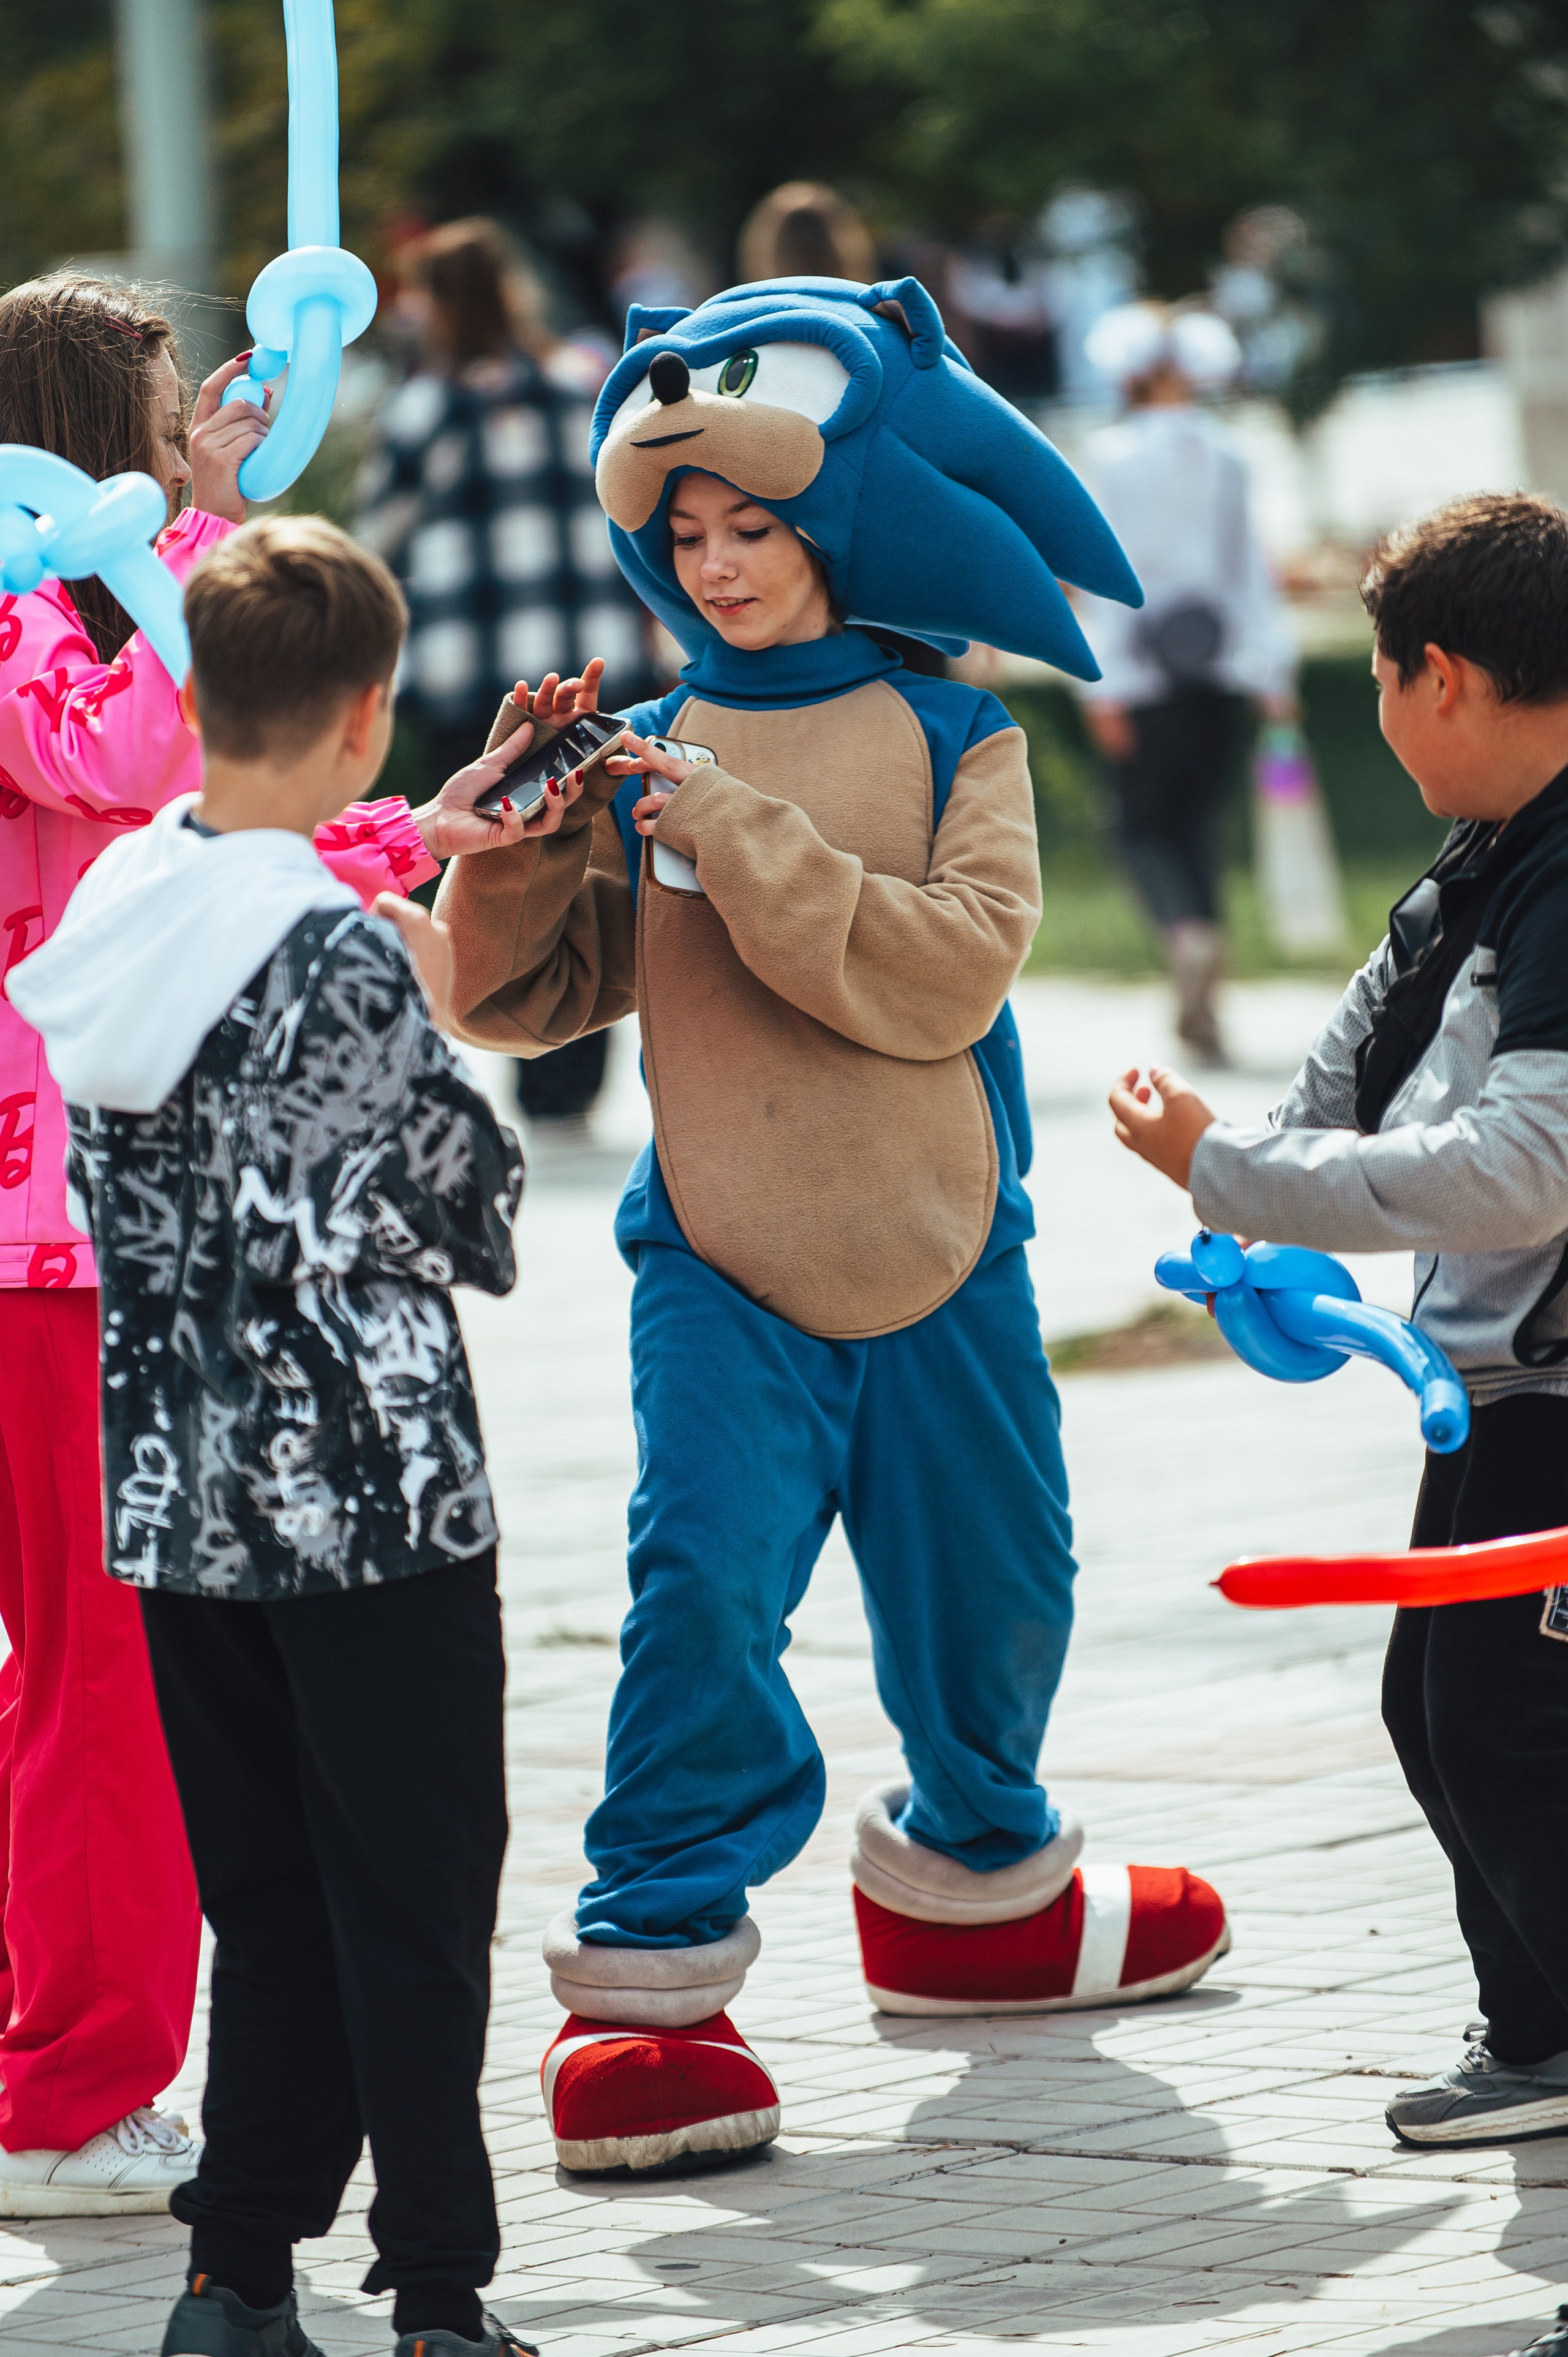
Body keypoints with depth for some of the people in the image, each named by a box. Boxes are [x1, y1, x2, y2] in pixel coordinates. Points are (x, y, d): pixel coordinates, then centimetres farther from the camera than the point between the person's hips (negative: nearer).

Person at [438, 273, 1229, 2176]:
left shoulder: (951, 740, -2)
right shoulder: (654, 754, 3)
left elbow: (953, 975, -18)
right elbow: (515, 999, 1)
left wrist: (748, 842, -22)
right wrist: (528, 846, -16)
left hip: (940, 1259, 1)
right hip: (721, 1271, -1)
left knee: (989, 1589, 16)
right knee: (703, 1589, -19)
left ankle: (974, 1887, 43)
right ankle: (645, 1982, -15)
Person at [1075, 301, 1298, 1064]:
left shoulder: (1113, 456, -6)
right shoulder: (1223, 457, 5)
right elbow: (1252, 566, 6)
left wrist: (1103, 684, -9)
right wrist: (1273, 667, 10)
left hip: (1146, 677, -3)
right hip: (1223, 671, 3)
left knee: (1145, 826, 5)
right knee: (1200, 822, 11)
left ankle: (1187, 931, -25)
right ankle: (1199, 1009, 7)